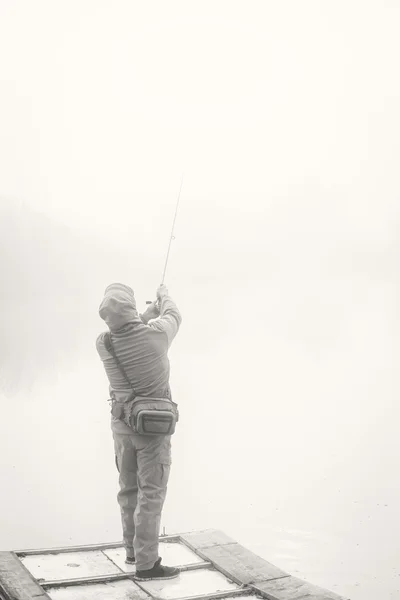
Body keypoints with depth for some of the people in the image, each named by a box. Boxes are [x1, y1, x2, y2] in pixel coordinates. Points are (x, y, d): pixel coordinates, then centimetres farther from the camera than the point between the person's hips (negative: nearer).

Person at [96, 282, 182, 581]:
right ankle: (146, 563, 2)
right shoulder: (155, 334, -20)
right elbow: (174, 319, 6)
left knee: (129, 488, 17)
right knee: (152, 493, -1)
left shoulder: (103, 343, -11)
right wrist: (165, 297, 28)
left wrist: (150, 312, 29)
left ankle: (134, 548, 31)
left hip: (123, 423, 5)